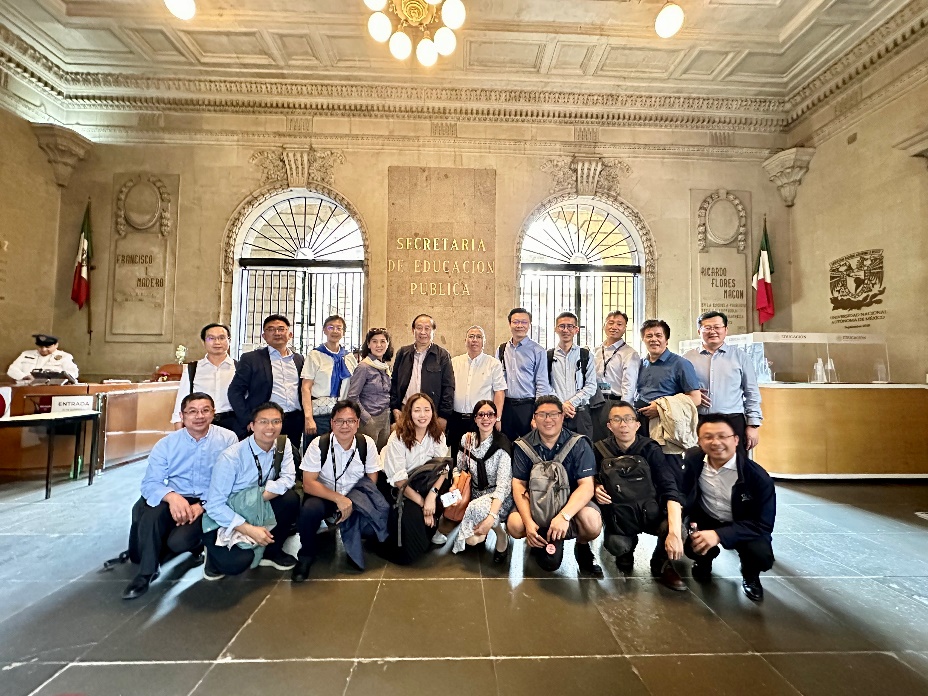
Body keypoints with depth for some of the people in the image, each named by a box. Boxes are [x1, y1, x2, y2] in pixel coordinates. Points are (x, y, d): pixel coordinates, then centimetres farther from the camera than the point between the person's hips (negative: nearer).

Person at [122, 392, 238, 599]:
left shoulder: (228, 439, -9)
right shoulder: (166, 444, -1)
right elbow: (150, 482, -8)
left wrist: (202, 506, -23)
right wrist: (171, 496, -29)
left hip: (210, 504, -3)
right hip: (175, 499, 3)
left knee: (179, 541, -24)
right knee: (149, 514, -28)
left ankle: (199, 546, 15)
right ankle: (146, 572, -4)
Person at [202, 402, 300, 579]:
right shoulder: (231, 457, -23)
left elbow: (287, 479, -18)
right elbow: (214, 505, -22)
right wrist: (249, 529, -27)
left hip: (259, 511, 5)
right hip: (227, 518, -4)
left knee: (291, 498, -24)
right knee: (237, 563, -28)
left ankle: (271, 551, 0)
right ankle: (216, 552, 9)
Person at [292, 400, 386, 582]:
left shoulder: (367, 444, -9)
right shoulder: (318, 445, -14)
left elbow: (372, 482, -2)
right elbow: (308, 484, -16)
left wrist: (351, 504, -15)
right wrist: (339, 499, -26)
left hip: (356, 499, 1)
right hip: (323, 496, -1)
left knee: (380, 514, -25)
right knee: (310, 509, -33)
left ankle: (355, 548, 9)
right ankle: (306, 555, -2)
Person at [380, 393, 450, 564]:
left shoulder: (437, 434, -6)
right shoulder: (398, 438, -18)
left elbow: (443, 468, -14)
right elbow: (399, 480, -19)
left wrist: (432, 494, -30)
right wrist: (422, 503, -23)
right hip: (401, 492, -4)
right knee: (412, 516, -29)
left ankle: (431, 532, -1)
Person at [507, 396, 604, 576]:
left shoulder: (579, 444, -12)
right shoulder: (523, 445, -7)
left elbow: (587, 486, -20)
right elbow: (519, 484, -10)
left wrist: (564, 515, -36)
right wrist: (528, 521, -26)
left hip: (571, 501, -1)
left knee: (592, 522, -32)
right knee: (515, 525, -27)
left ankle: (582, 548, 6)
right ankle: (542, 544, 9)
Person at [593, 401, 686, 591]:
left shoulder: (651, 450, -16)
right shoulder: (600, 449, -12)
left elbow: (670, 490, -25)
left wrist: (675, 532, -39)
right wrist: (596, 489, -25)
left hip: (649, 510, 0)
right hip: (619, 513, 0)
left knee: (677, 528, -31)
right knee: (616, 544, -30)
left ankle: (662, 564, 5)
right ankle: (626, 550, 11)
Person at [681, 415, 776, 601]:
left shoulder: (758, 477, -24)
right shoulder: (692, 460, -16)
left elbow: (763, 525, -22)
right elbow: (679, 493, -8)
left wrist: (719, 535, -34)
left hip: (745, 527, -1)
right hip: (705, 520, 2)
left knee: (762, 555, -30)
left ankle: (750, 575, 10)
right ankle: (704, 560, 13)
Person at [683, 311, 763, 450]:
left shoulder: (740, 356, 9)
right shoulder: (687, 358, 7)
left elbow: (752, 393, 9)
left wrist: (753, 425, 3)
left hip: (733, 423, 0)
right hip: (697, 423, 0)